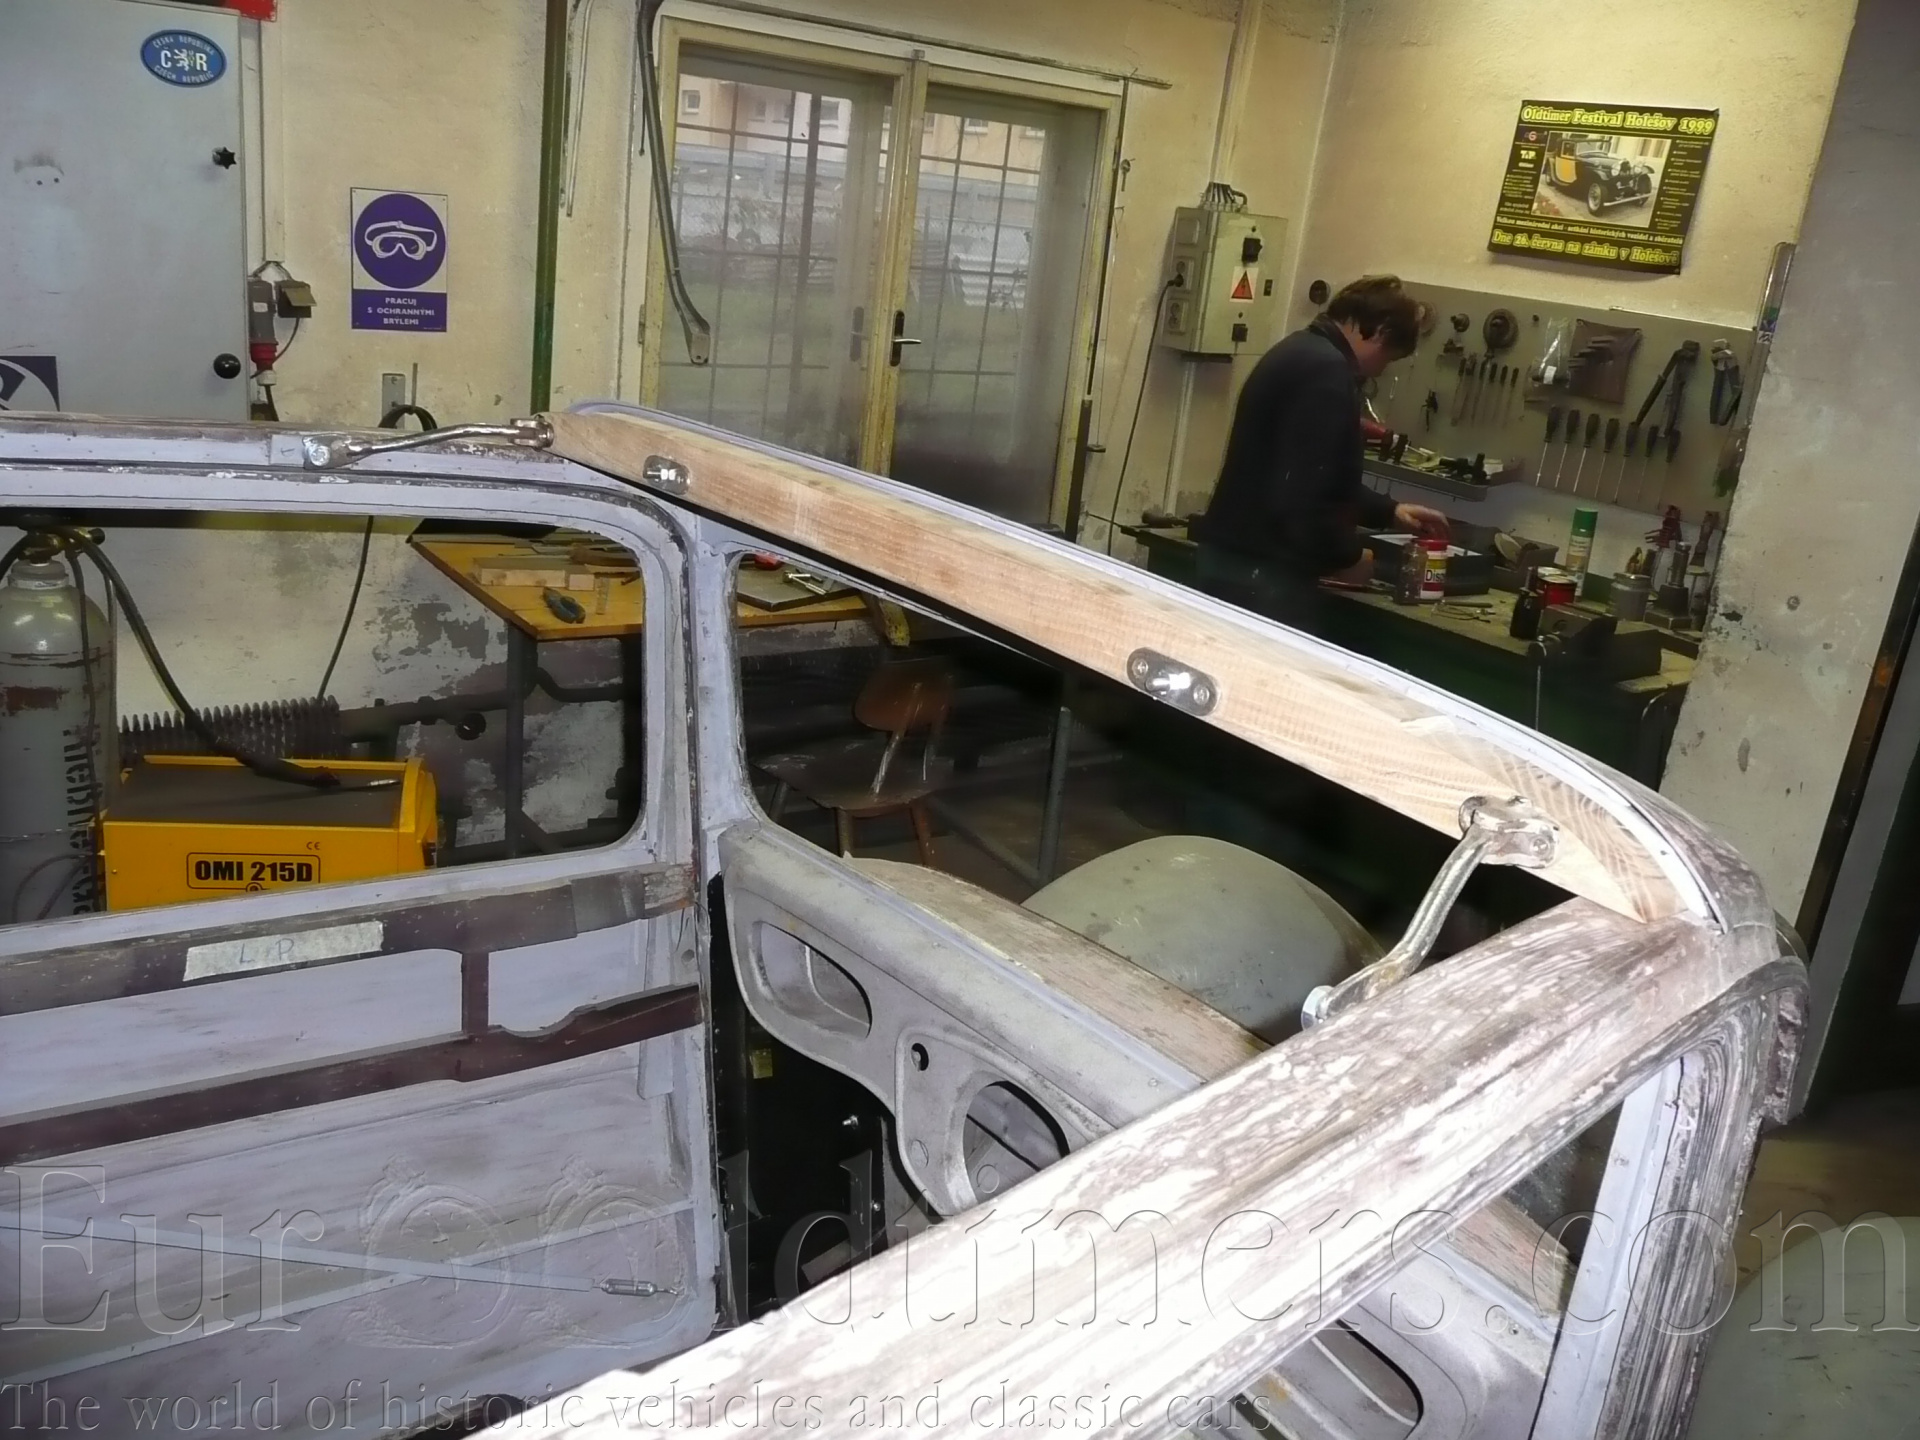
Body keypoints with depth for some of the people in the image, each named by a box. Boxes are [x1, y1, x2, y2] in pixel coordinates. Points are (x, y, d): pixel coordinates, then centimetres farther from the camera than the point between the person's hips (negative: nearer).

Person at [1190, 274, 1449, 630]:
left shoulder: (1303, 351, 16)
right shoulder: (1327, 372, -18)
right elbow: (1303, 493, -26)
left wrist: (1388, 512, 31)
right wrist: (1347, 556, -11)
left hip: (1236, 555, 11)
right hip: (1263, 571, -11)